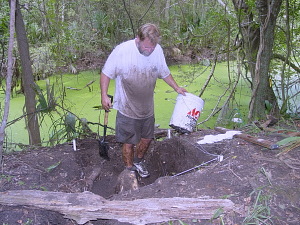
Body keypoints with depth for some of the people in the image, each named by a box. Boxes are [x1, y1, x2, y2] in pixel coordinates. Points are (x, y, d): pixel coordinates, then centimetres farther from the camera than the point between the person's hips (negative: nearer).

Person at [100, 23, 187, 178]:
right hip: (127, 108, -5)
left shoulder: (158, 50, -7)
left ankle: (138, 161, 47)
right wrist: (104, 95, -18)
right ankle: (130, 170, 31)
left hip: (147, 107, 5)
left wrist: (176, 88, 9)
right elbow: (106, 73, -11)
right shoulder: (122, 50, -21)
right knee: (128, 142, 8)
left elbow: (164, 73, 11)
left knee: (147, 138, 20)